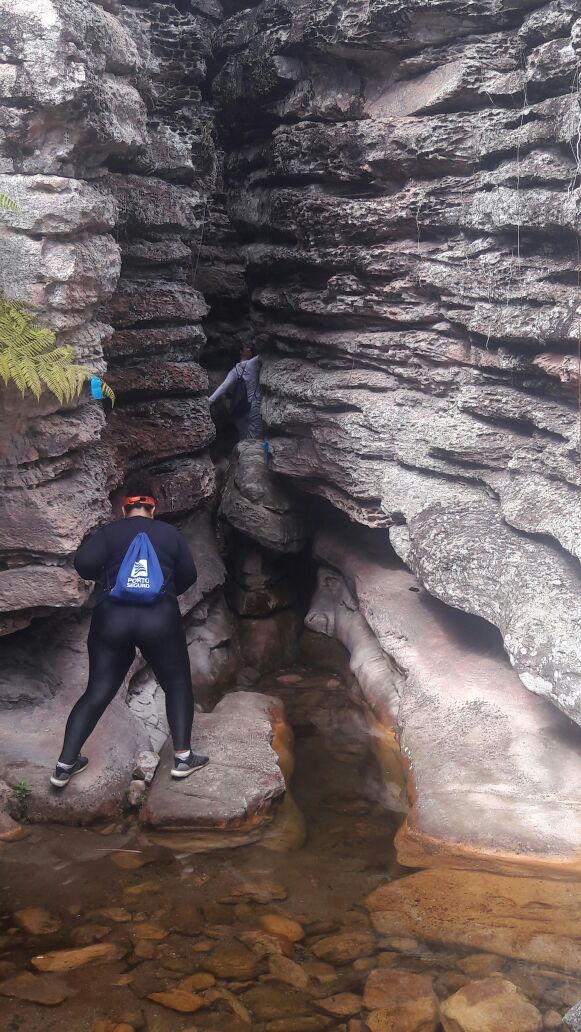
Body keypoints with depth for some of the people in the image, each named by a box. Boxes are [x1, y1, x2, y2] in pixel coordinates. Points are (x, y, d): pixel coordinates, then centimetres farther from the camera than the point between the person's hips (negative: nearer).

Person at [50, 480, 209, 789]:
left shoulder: (109, 532, 8)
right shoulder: (170, 533, 12)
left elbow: (84, 562, -8)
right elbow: (189, 576, 13)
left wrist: (102, 576, 13)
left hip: (112, 618, 1)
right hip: (160, 618, -1)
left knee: (97, 692, 9)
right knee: (177, 685, 17)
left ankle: (64, 765, 9)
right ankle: (183, 757, 11)